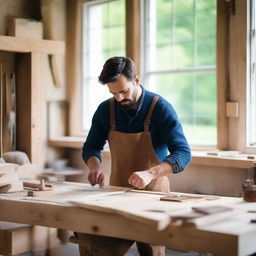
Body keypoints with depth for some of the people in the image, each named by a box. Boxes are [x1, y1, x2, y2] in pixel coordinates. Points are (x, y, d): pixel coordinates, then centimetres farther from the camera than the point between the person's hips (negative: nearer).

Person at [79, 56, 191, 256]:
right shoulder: (106, 110, 0)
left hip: (153, 192, -3)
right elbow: (91, 147, 11)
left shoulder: (160, 108, -13)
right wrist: (95, 165, -13)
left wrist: (150, 174, -35)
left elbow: (183, 153, -19)